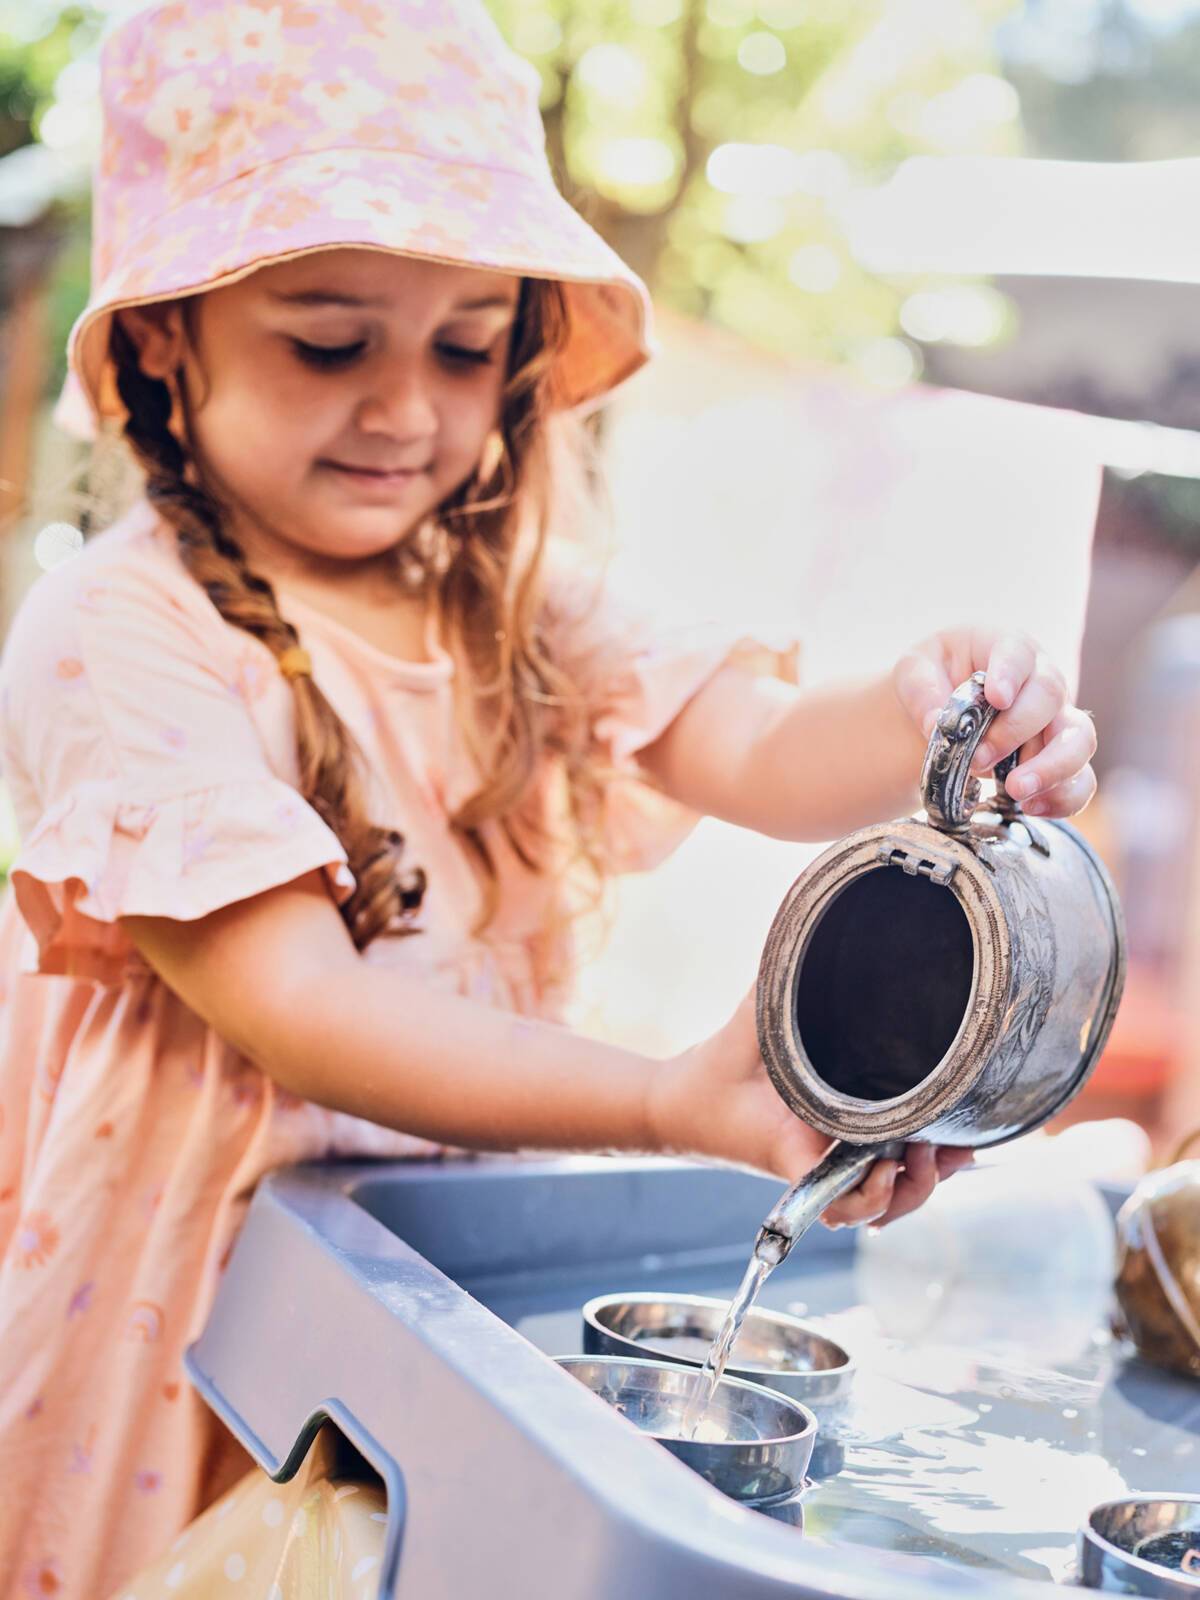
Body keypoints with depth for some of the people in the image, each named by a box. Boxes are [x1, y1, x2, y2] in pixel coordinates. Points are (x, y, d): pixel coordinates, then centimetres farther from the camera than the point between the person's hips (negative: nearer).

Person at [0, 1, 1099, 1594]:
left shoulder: (511, 606, 1)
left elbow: (765, 759, -9)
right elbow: (300, 1013, -26)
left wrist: (921, 726, -32)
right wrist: (676, 1104, -37)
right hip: (186, 1277, -4)